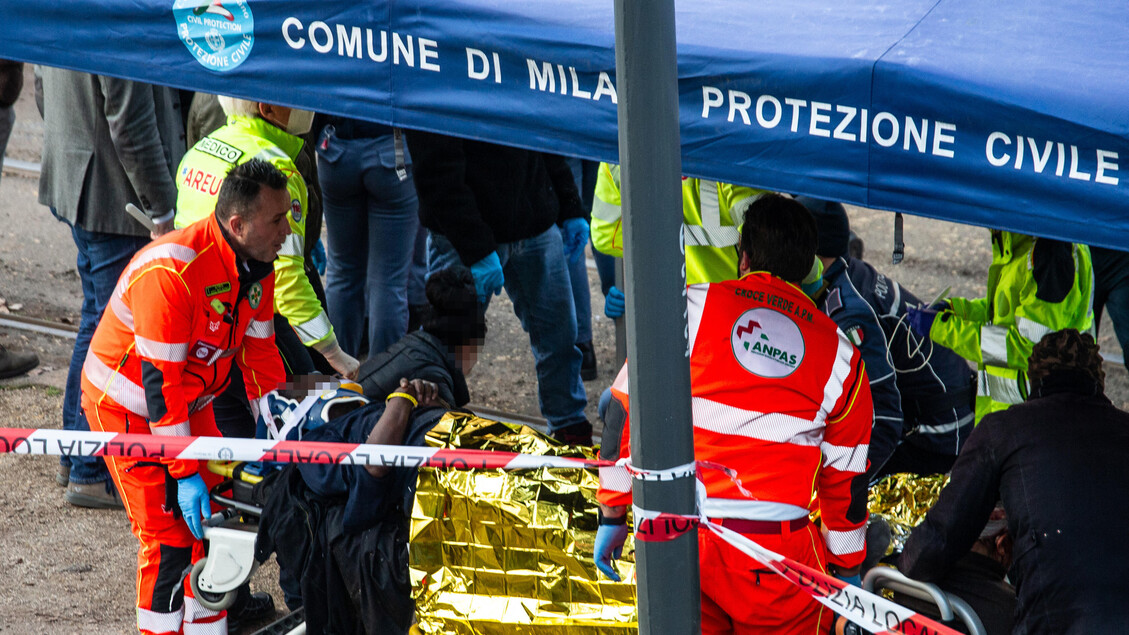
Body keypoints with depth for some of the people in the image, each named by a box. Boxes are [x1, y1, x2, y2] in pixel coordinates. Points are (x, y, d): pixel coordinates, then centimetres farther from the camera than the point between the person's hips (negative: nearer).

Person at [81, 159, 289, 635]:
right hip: (128, 405, -8)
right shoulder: (171, 271, -32)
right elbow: (159, 382, -29)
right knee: (169, 537, -10)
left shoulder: (258, 264, -7)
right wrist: (185, 473, -27)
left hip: (190, 402, 8)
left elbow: (258, 353, 5)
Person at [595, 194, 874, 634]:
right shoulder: (839, 353, 8)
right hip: (774, 553, 0)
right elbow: (845, 478, 14)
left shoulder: (689, 307, 3)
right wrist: (847, 569, 26)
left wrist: (612, 515, 10)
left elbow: (627, 411, 2)